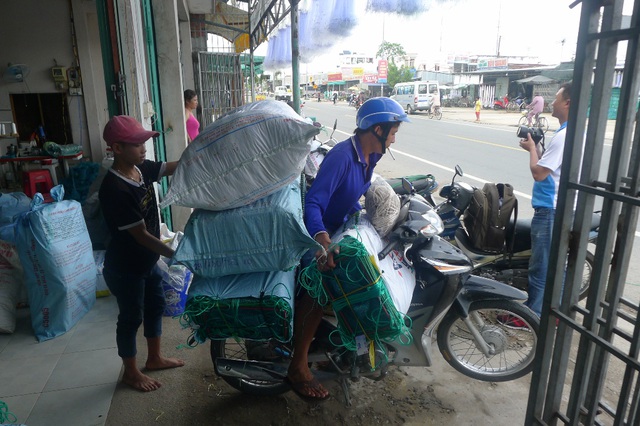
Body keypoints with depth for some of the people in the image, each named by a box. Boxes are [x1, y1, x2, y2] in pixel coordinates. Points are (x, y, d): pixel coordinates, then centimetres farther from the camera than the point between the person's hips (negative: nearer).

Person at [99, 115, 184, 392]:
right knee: (131, 317, 10)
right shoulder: (114, 189, -30)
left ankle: (155, 358, 42)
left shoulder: (141, 169, -5)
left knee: (155, 306, 21)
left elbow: (175, 167, 1)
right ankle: (131, 372, 33)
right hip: (124, 267, -8)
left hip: (147, 260, 8)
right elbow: (142, 235, -28)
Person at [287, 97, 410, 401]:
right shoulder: (342, 156, -28)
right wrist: (321, 239, -51)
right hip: (319, 232, -9)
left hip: (342, 228, 9)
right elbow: (313, 201, -36)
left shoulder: (371, 156, 1)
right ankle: (298, 367, -7)